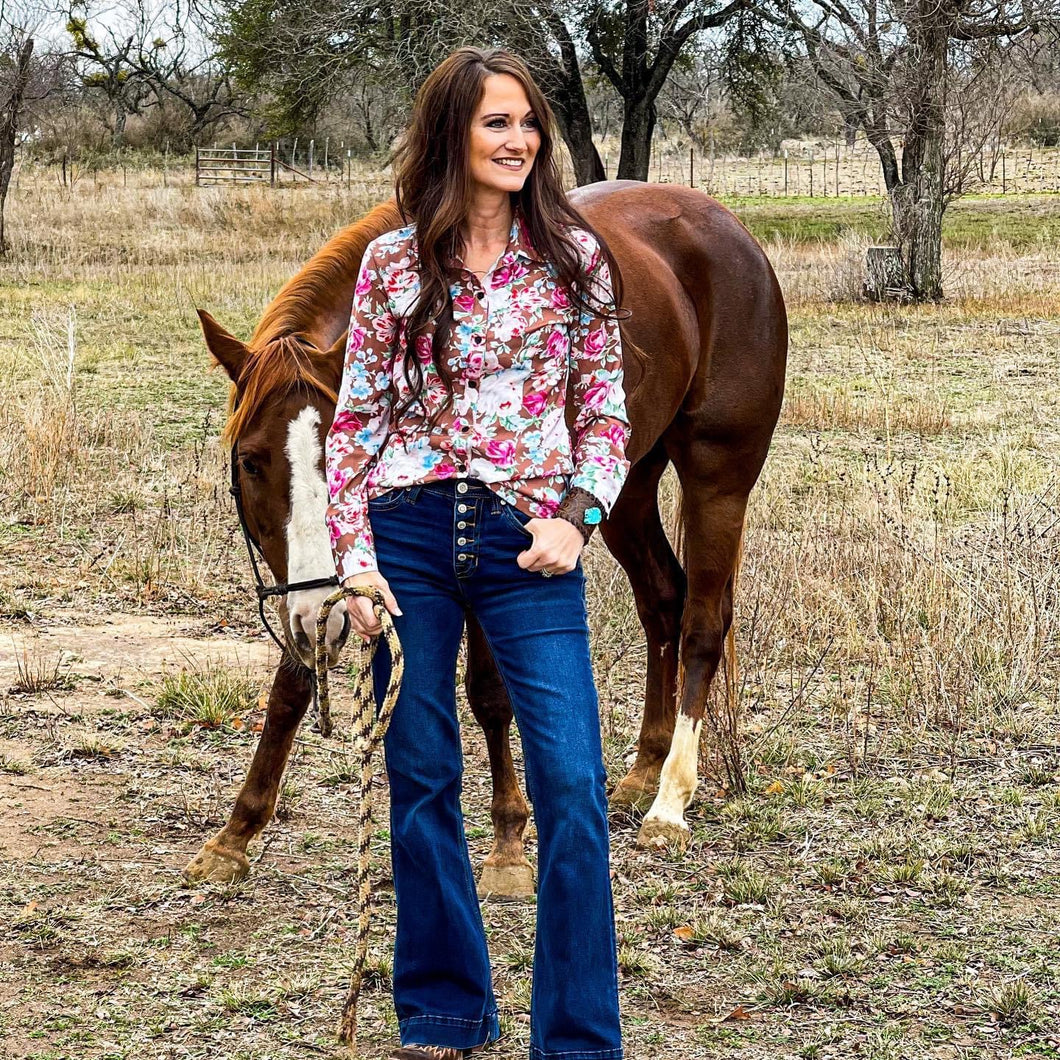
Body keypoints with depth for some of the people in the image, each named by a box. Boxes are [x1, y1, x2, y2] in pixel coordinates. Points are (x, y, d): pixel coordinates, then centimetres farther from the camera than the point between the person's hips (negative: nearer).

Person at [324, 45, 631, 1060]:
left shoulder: (577, 255, 5)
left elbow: (606, 410, 7)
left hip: (529, 542, -1)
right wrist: (355, 559, -3)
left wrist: (576, 515, -9)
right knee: (421, 781, 8)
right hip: (408, 533, 1)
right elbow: (356, 418, 6)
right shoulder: (393, 263, 4)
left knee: (571, 787, -8)